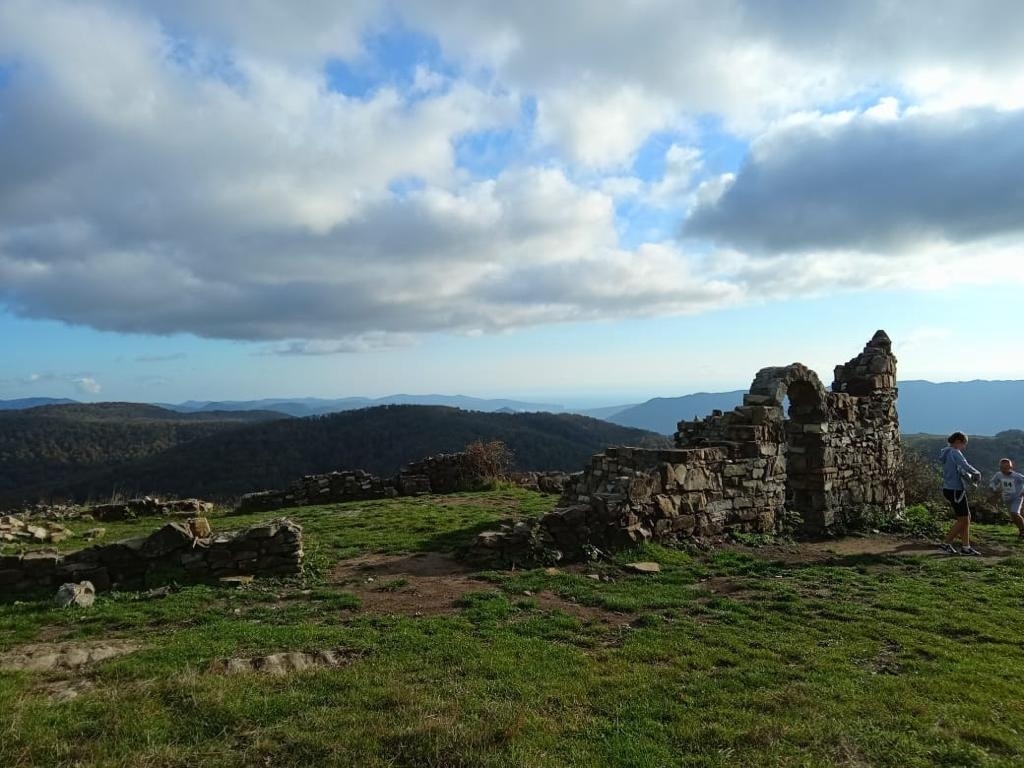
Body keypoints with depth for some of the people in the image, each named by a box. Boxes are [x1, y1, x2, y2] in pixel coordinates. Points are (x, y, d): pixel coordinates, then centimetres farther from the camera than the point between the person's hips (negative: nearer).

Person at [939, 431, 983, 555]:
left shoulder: (947, 453, 15)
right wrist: (977, 473, -8)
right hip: (955, 490, -10)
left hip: (949, 489, 10)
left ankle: (966, 547, 16)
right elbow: (965, 466, -28)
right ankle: (946, 543, 5)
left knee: (967, 517, 14)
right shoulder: (955, 453, -15)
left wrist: (970, 477, 0)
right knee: (963, 520, 0)